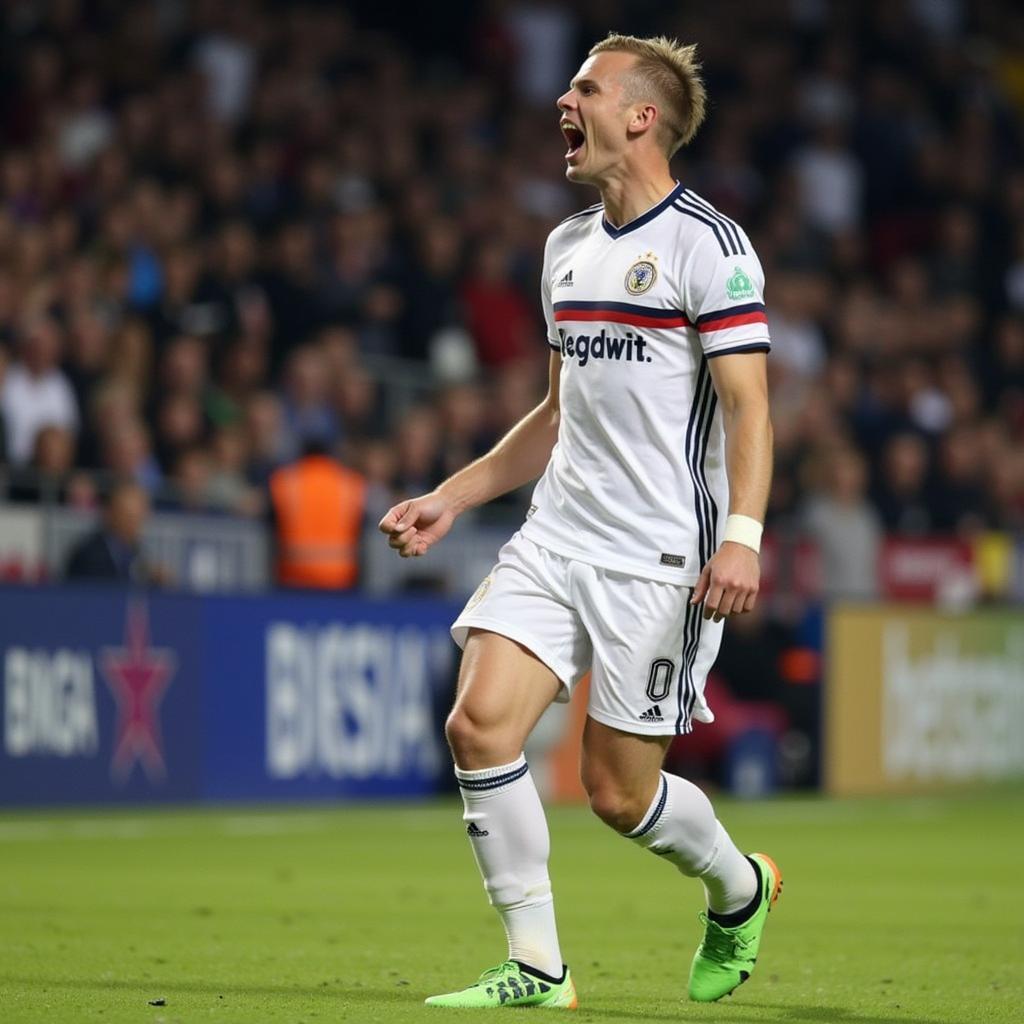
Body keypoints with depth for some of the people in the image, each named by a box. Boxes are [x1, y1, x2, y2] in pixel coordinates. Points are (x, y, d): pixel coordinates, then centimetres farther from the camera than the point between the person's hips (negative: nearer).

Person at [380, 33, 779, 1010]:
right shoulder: (567, 246, 16)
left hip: (660, 561, -7)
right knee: (479, 723, -13)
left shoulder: (706, 242, -8)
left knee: (617, 791, -2)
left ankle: (739, 891, 29)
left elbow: (748, 405, -12)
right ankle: (535, 967, -4)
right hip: (554, 542, 7)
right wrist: (448, 498, 19)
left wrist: (741, 535, -25)